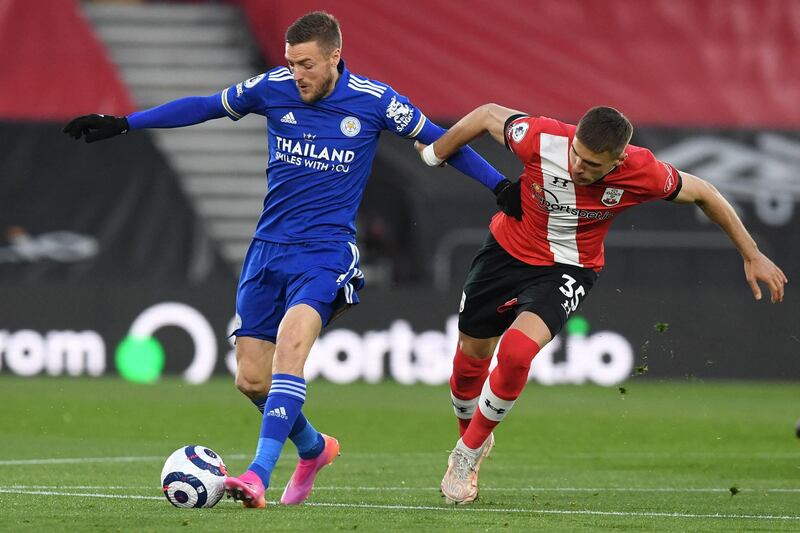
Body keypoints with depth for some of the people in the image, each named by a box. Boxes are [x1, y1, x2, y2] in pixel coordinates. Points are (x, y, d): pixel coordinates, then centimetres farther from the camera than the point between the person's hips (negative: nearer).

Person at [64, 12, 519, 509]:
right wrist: (122, 125, 14)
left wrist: (500, 185, 3)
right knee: (251, 379, 2)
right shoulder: (273, 87, -1)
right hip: (269, 248, 4)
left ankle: (260, 473, -36)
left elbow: (437, 140, 7)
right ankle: (314, 449, 31)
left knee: (292, 338, -31)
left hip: (327, 252, -4)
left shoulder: (373, 100, -7)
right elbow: (204, 107, 13)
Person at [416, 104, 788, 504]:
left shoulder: (642, 173, -28)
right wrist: (432, 155, 6)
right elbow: (489, 114, -8)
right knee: (471, 357, 11)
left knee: (516, 352, -26)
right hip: (507, 248, 2)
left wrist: (752, 256, -1)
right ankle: (472, 435, 44)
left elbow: (702, 193, -9)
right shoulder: (542, 138, -29)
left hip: (567, 268, -2)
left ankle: (467, 455, -4)